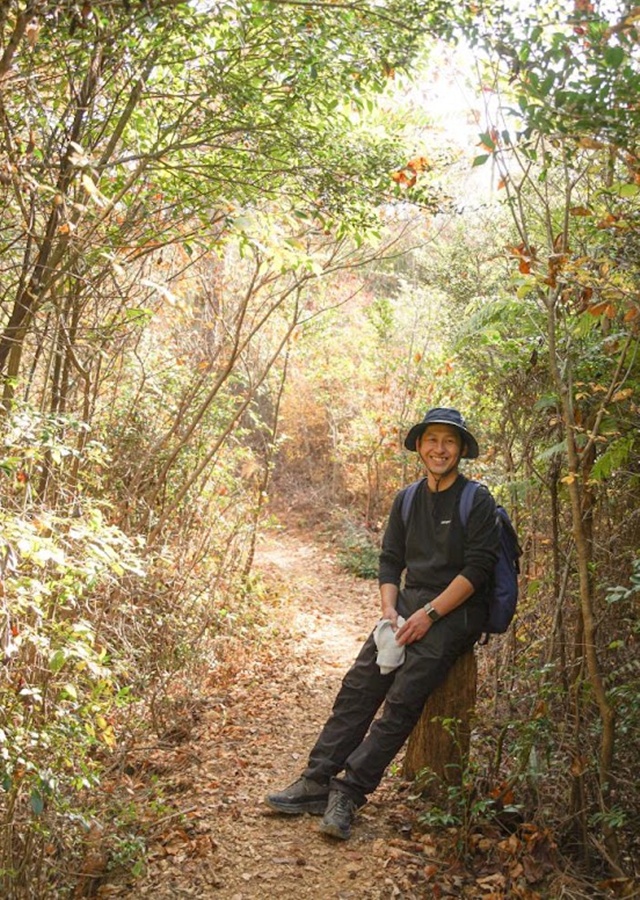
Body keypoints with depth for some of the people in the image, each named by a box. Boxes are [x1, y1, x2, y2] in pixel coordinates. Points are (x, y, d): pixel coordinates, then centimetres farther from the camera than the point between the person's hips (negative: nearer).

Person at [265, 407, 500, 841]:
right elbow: (390, 560, 15)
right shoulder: (407, 501, 15)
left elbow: (477, 569, -11)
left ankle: (350, 792, -16)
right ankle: (317, 781, -8)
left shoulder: (478, 501, -3)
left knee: (404, 696, -20)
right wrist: (390, 610, -3)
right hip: (411, 602, 5)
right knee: (360, 683, -10)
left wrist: (429, 614, -17)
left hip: (457, 610, -5)